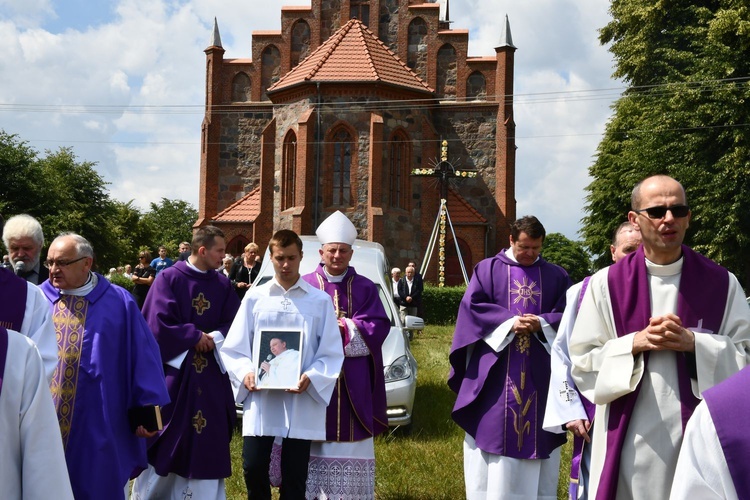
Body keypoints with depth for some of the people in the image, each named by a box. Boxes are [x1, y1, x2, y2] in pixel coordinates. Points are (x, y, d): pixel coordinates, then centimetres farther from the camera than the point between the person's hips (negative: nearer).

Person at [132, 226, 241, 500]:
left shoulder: (223, 285, 6)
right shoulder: (169, 278, -7)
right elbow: (159, 325, -13)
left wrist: (214, 338, -16)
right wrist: (195, 336, -12)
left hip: (211, 378, 4)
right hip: (174, 373, -3)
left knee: (207, 444, 6)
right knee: (166, 445, 5)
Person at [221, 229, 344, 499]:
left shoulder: (320, 300, 3)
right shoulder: (255, 297, 7)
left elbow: (332, 353, 1)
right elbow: (234, 347, 7)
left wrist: (311, 378, -16)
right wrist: (245, 373, -12)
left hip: (301, 403, -1)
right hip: (260, 399, 1)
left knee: (294, 476, 5)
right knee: (254, 468, 3)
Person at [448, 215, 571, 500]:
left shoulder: (557, 276, 11)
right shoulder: (488, 269, 6)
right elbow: (472, 306, -4)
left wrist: (541, 323, -15)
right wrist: (510, 321, -16)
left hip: (540, 373, 2)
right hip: (495, 371, -2)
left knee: (537, 438, 4)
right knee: (493, 431, -1)